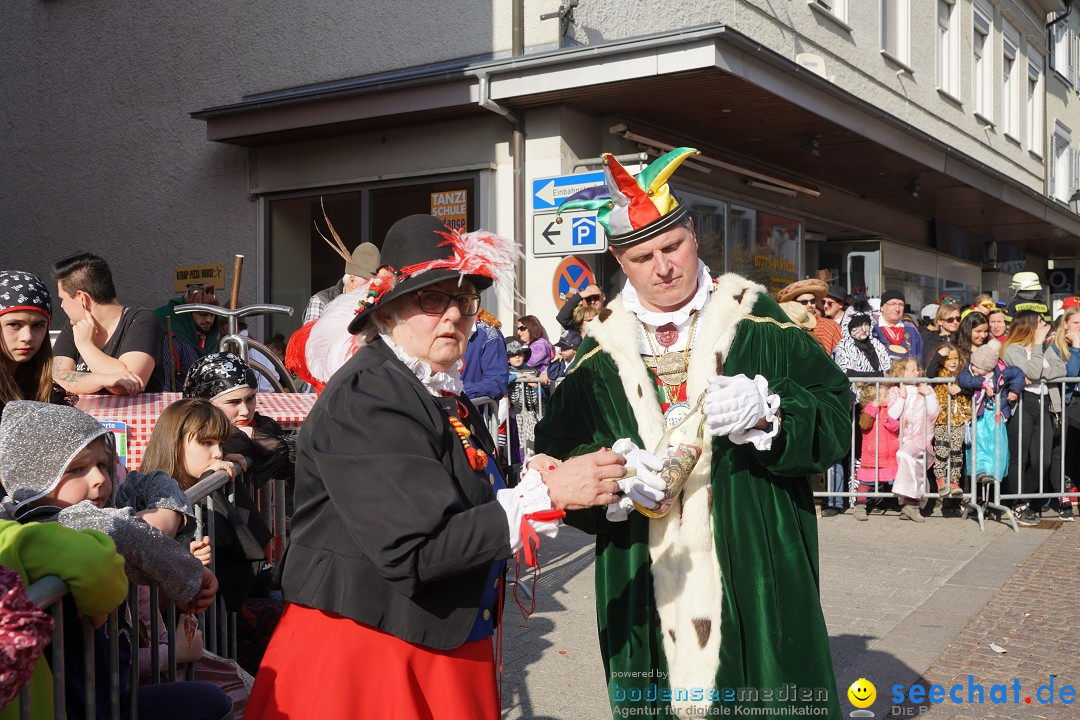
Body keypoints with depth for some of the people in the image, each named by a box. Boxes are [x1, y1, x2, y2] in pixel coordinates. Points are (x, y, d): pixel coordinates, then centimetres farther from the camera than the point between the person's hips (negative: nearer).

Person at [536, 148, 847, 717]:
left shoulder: (758, 325, 2)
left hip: (755, 577, -1)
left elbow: (834, 417, -2)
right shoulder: (601, 353, 7)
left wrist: (766, 410, -20)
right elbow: (557, 453, 4)